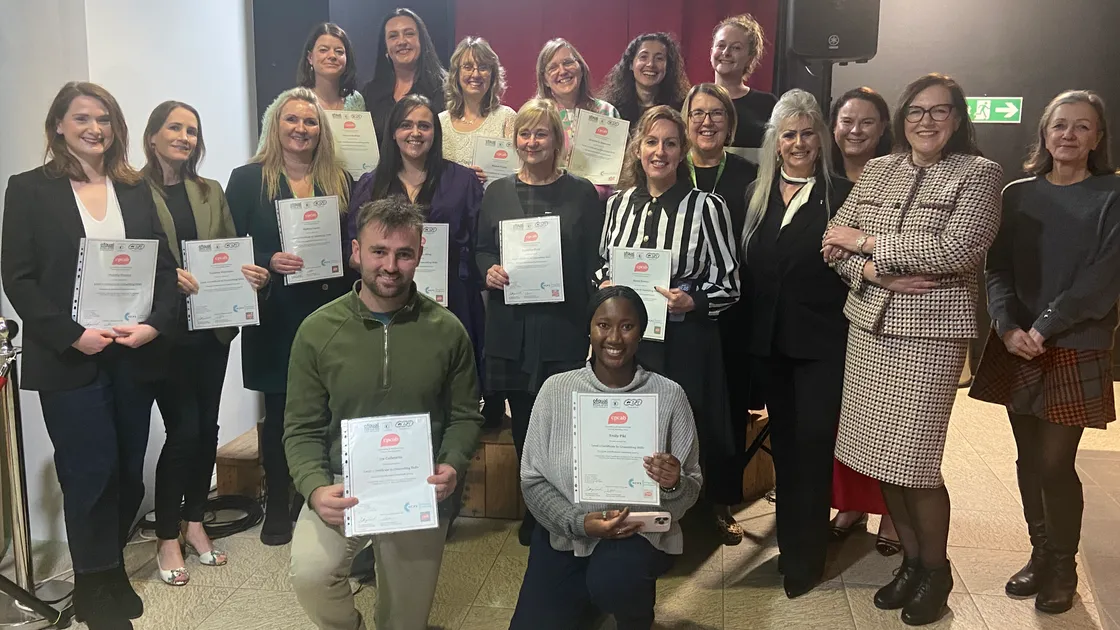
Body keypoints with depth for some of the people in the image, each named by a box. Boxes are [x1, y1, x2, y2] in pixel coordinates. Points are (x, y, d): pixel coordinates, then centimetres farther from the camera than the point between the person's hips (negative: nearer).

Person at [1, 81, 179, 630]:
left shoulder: (136, 191, 11)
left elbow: (165, 265, 7)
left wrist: (155, 324, -10)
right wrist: (72, 335, -15)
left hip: (134, 353, 4)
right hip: (69, 358, -3)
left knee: (129, 472, 8)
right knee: (91, 472, 0)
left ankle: (106, 569, 29)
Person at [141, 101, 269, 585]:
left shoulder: (211, 192, 13)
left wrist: (249, 272, -7)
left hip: (212, 325, 5)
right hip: (166, 330, -5)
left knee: (207, 427, 10)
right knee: (184, 430, -5)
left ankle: (195, 523, 27)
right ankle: (167, 539, 12)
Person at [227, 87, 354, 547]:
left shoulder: (340, 181, 10)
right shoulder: (248, 179, 3)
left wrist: (339, 271, -9)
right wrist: (270, 262, -17)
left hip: (329, 312, 2)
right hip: (275, 315, -1)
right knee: (278, 410, 6)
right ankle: (277, 507, 19)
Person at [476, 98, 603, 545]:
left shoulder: (581, 194, 2)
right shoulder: (497, 192, 10)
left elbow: (595, 262, 0)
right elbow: (480, 250, 16)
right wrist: (488, 270, -7)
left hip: (564, 328, -3)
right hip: (510, 328, 3)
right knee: (523, 421, 10)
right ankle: (533, 510, 27)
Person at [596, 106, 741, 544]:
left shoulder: (707, 207, -7)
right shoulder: (618, 203, 7)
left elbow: (729, 285, -5)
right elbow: (602, 265, 19)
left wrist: (690, 301, -22)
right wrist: (606, 285, -2)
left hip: (686, 343, -3)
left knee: (689, 431, 8)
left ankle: (716, 507, 35)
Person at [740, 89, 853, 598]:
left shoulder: (841, 195, -3)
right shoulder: (755, 195, 8)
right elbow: (745, 269, 7)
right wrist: (745, 334, 3)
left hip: (822, 341, -4)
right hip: (769, 340, 4)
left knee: (813, 443, -2)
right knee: (783, 442, 15)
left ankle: (805, 555, 10)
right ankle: (789, 537, 30)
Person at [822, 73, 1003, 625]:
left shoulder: (978, 173, -2)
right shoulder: (877, 169, 12)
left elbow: (957, 249, -16)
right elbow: (836, 242, 5)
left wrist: (868, 242, -11)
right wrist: (875, 273, -14)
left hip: (930, 333, -4)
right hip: (869, 326, 5)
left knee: (914, 463, -2)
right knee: (880, 456, 9)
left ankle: (935, 570, 23)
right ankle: (910, 560, 29)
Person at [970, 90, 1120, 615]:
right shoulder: (1017, 195, 8)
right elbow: (997, 270, 3)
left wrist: (1044, 327, -17)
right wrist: (1008, 328, -13)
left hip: (1076, 352, -3)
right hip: (1015, 349, 3)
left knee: (1056, 464, -3)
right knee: (1029, 459, 9)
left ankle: (1063, 568, 17)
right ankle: (1040, 554, 26)